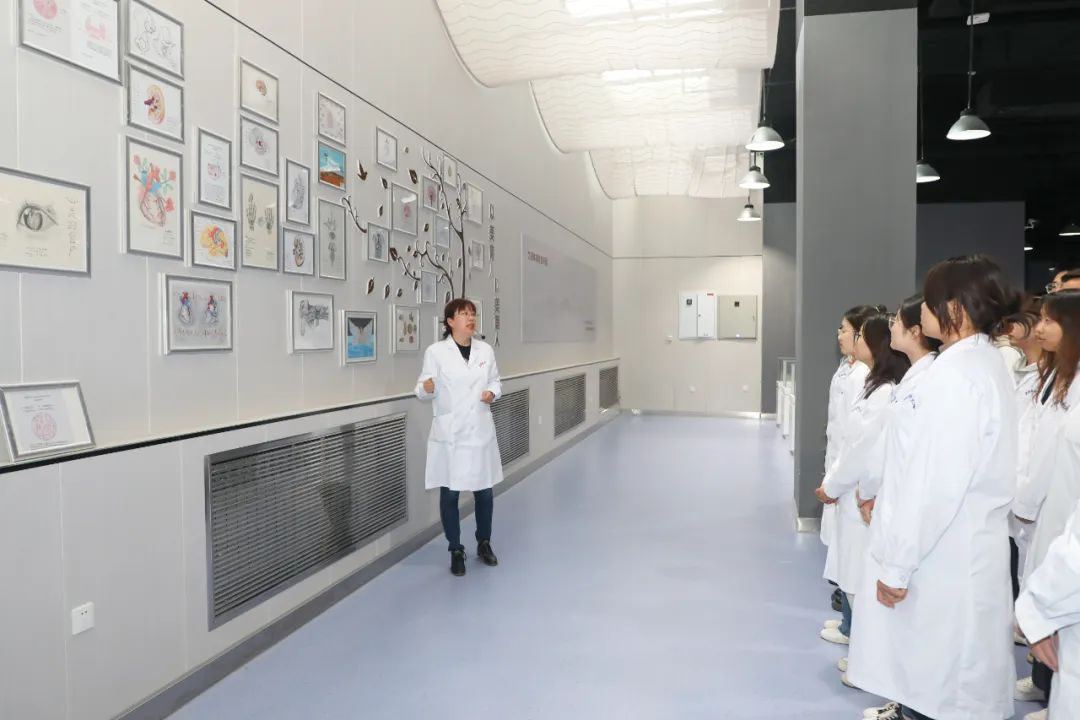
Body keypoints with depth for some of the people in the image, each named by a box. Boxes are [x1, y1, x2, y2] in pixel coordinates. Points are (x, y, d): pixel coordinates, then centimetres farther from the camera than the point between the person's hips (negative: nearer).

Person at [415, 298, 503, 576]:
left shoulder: (486, 350, 5)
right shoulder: (436, 352, -7)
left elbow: (495, 381, 14)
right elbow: (423, 391, -6)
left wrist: (492, 393, -7)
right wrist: (427, 387, -28)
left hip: (480, 430, 4)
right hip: (449, 432, -3)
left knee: (485, 491, 11)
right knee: (449, 493, 4)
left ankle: (484, 544, 32)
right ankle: (456, 551, 21)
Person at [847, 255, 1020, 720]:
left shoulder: (956, 374, -21)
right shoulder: (985, 365, 10)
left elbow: (937, 482, -24)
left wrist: (898, 562, -17)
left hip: (943, 558, -9)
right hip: (961, 548, 9)